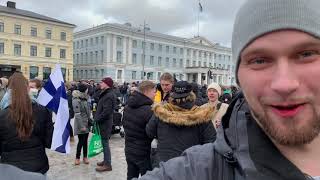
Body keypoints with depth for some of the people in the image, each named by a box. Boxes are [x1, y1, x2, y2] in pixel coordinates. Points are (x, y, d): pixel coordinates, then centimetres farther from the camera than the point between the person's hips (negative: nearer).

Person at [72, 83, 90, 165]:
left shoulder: (84, 99, 9)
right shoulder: (76, 100, -16)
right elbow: (77, 114, -19)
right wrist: (81, 126, -20)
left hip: (87, 123, 7)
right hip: (81, 124, -7)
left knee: (85, 141, 12)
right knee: (81, 141, -1)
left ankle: (85, 157, 21)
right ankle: (77, 158, 14)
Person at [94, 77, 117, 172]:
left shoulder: (109, 96, -20)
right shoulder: (106, 94, 13)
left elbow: (106, 111, -25)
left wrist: (97, 119, -16)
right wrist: (97, 118, 11)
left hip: (105, 123, -10)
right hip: (103, 122, 10)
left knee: (105, 143, -2)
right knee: (104, 142, 18)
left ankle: (107, 165, 7)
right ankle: (106, 160, 30)